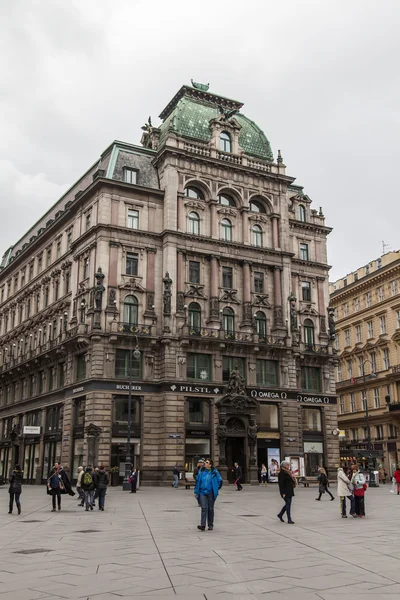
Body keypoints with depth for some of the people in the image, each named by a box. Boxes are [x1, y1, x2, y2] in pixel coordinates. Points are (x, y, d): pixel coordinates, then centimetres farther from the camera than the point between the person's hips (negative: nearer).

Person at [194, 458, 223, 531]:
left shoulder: (214, 472, -4)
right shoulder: (201, 472, 3)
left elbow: (220, 481, 6)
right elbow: (197, 481, 9)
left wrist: (216, 489, 9)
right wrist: (196, 492, 9)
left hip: (211, 493, -1)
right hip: (202, 493, 1)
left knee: (210, 509, 9)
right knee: (204, 508, -10)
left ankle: (210, 525, 20)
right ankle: (203, 525, -13)